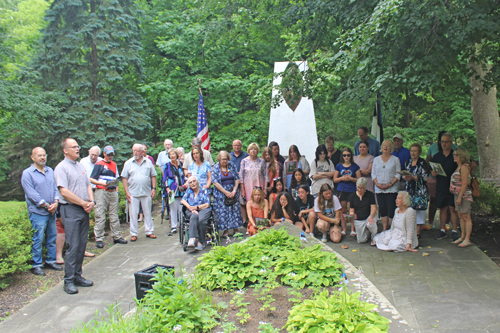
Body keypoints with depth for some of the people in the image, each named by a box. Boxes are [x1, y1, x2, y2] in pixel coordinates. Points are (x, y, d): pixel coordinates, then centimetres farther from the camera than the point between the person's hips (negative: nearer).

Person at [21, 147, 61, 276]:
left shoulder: (50, 171, 13)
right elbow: (31, 193, -11)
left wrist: (56, 202, -5)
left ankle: (51, 261, 23)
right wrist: (46, 205, -13)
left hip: (51, 211, 6)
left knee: (52, 237, 11)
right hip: (37, 212, -6)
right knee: (37, 240, -2)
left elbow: (55, 187, 12)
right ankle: (36, 265, 8)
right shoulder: (27, 173, -5)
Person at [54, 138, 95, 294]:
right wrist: (84, 203, -12)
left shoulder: (80, 166, 17)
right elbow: (64, 192, -15)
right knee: (73, 246, -7)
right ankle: (68, 280, 2)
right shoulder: (61, 167, -7)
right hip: (70, 210, -7)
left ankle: (77, 276, 19)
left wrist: (91, 201, 0)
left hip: (84, 210, 7)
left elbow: (88, 185, 18)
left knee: (82, 245, 10)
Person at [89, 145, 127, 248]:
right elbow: (91, 179, -5)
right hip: (102, 192, -5)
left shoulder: (114, 165, 17)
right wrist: (103, 183, -20)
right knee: (100, 217, -4)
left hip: (113, 192, 5)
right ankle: (99, 239, 2)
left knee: (114, 216, 10)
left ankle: (117, 236, 17)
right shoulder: (99, 165, 0)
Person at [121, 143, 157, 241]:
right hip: (133, 193, -1)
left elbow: (153, 176, 10)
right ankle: (134, 234, 12)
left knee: (148, 213, 8)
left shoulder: (148, 162, 7)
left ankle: (149, 231, 18)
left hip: (146, 193, 1)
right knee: (133, 214, 3)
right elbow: (124, 178, 2)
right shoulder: (128, 163, 3)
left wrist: (154, 188, 0)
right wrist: (127, 192, -5)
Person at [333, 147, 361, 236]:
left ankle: (352, 230, 6)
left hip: (352, 191, -2)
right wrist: (342, 178, -8)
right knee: (343, 210, 6)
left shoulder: (355, 166, 5)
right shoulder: (338, 166, 9)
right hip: (341, 191, 2)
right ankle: (344, 229, 15)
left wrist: (351, 178, -13)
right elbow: (335, 179, 10)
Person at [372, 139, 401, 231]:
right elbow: (373, 173, 10)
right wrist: (377, 184, -6)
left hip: (392, 189, -2)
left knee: (391, 210, -7)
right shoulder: (376, 159, 12)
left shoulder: (395, 159, 5)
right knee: (382, 209, 4)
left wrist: (390, 184, -12)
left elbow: (398, 174, 1)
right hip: (379, 189, 3)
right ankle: (384, 229, 11)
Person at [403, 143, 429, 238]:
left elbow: (425, 177, -11)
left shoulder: (422, 162, -4)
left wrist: (413, 177, -20)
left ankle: (418, 233, 6)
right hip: (409, 190, 4)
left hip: (420, 190, -4)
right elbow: (404, 174, 18)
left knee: (419, 211, -2)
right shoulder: (408, 162, 12)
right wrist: (404, 177, -5)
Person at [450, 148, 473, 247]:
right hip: (457, 194, 10)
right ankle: (463, 237, 23)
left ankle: (467, 239, 0)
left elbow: (464, 183, -19)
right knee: (460, 216, 14)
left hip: (464, 195, -10)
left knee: (466, 217, -4)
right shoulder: (458, 167, 15)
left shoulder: (464, 167, -14)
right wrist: (457, 196, 14)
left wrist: (460, 197, -20)